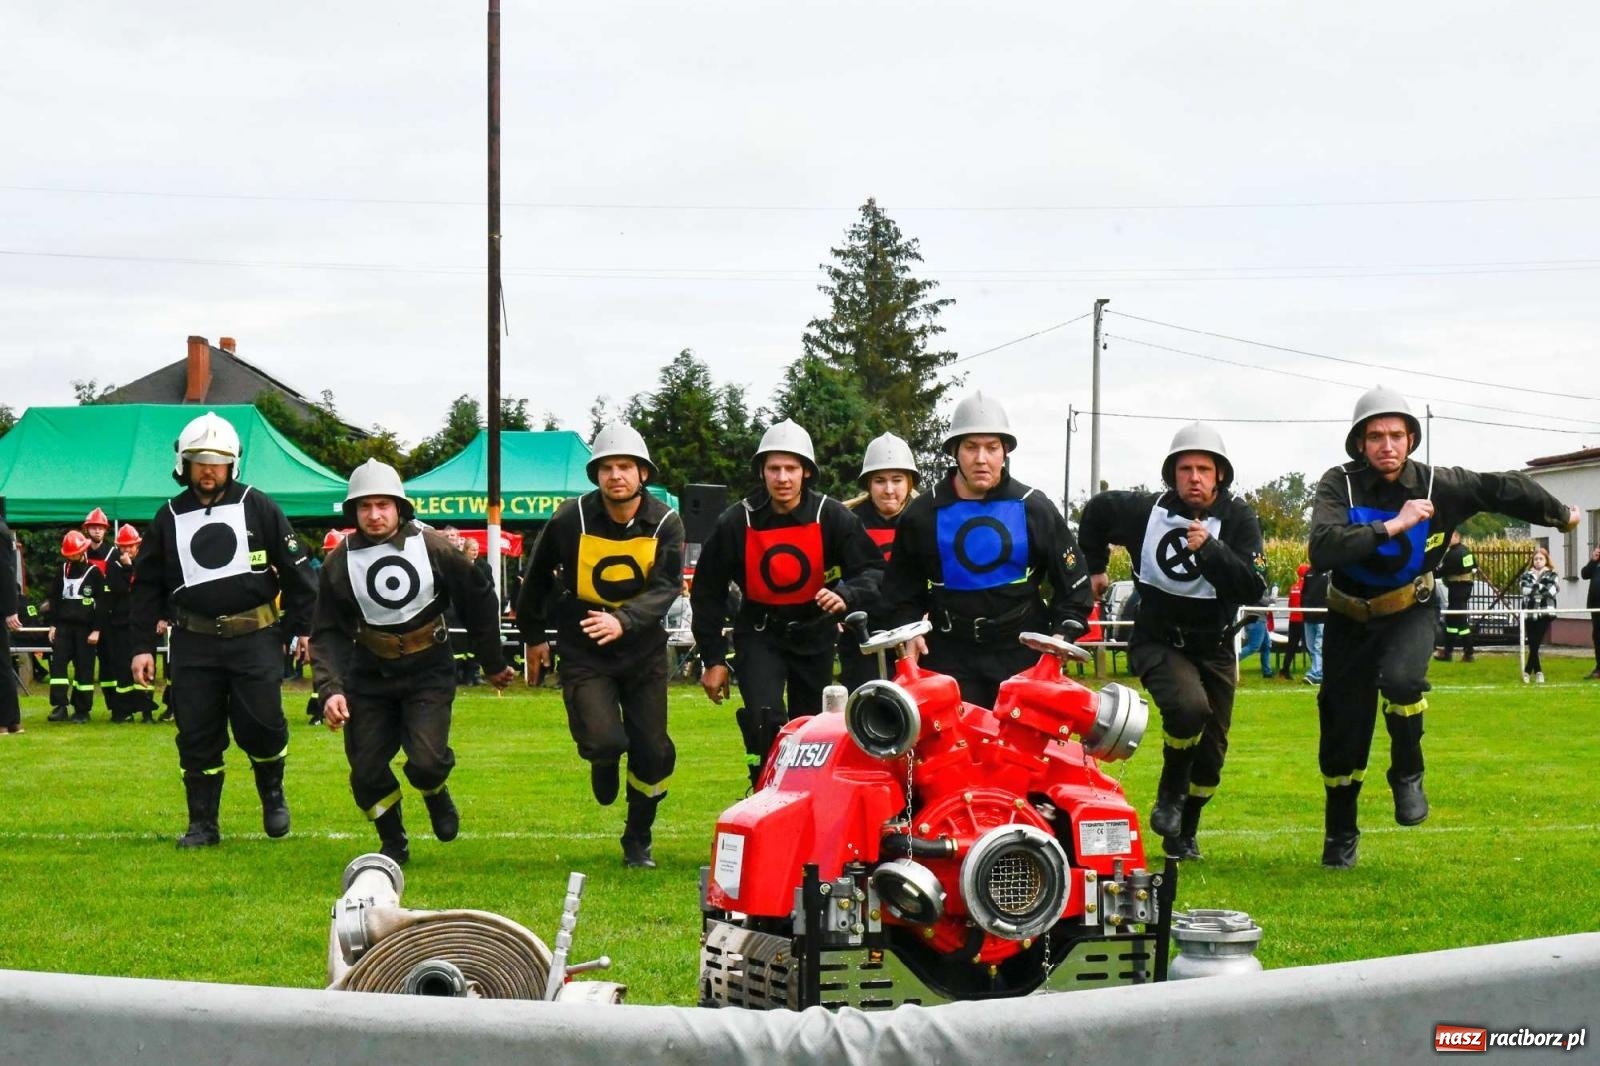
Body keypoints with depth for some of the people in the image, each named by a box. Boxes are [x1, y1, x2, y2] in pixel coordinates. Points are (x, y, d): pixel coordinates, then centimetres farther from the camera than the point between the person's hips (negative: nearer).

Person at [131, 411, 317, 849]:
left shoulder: (257, 507, 2)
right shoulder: (169, 518, 9)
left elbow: (295, 570, 3)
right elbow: (147, 586, 13)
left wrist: (305, 628, 0)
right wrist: (142, 646, 6)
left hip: (254, 637, -2)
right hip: (193, 644, 2)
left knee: (260, 724, -8)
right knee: (197, 735, 2)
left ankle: (272, 792, 22)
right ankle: (202, 824, 13)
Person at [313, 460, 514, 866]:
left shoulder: (433, 548, -9)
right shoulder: (339, 562, -5)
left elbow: (478, 601, 2)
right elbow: (328, 633, -3)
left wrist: (493, 663, 9)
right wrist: (330, 688, -17)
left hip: (428, 672, -2)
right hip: (369, 676, 2)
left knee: (426, 760, -17)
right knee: (366, 771, -1)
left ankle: (436, 796, 20)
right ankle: (393, 844, 24)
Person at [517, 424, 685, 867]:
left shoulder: (665, 524, -8)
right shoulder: (571, 519, -11)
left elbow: (667, 587, -19)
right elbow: (537, 577, 5)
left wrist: (623, 621, -37)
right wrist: (533, 636, 14)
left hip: (643, 650, 2)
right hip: (584, 652, -2)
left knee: (653, 754, 3)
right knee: (603, 741, -19)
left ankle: (637, 841, 26)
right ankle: (604, 763, 20)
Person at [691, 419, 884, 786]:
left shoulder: (831, 517, -12)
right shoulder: (736, 523, -11)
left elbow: (872, 567, -12)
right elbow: (707, 592, -2)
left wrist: (847, 596, -35)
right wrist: (713, 659, -3)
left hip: (815, 630, 2)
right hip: (759, 632, -1)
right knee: (765, 720, -21)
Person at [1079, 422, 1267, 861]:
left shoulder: (1238, 519, -11)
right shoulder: (1143, 510, -9)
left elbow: (1253, 588, -23)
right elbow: (1095, 512, 13)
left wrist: (1209, 549, -34)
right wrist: (1094, 567, 20)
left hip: (1214, 648, 2)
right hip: (1157, 643, -2)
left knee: (1211, 750, 7)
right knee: (1188, 706, -30)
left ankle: (1184, 833, 28)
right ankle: (1170, 793, -5)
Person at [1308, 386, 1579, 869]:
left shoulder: (1438, 484, -14)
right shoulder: (1339, 485, -19)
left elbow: (1504, 489, 1)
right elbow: (1322, 550, -35)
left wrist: (1560, 515, 15)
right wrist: (1392, 525, -38)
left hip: (1409, 613, 0)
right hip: (1350, 619, 0)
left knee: (1400, 680, -33)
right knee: (1343, 730, 5)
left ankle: (1407, 774, -4)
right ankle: (1340, 835, 28)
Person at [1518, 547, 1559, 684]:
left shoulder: (1551, 575, 7)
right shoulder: (1527, 575, 11)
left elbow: (1550, 591, -11)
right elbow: (1524, 589, -9)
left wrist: (1534, 587, -9)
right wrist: (1539, 587, -14)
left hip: (1545, 613, -2)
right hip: (1530, 613, 2)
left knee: (1536, 643, -9)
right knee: (1532, 644, 0)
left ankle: (1527, 671, 2)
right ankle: (1538, 672, 12)